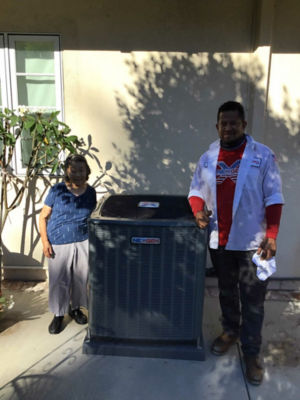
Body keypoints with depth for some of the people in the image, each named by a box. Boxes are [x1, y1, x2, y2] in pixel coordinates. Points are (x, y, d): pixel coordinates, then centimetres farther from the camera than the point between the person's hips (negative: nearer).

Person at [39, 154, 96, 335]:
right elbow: (43, 217, -4)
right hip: (59, 244, -2)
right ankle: (58, 315, 26)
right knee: (59, 281, 6)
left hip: (83, 243, 3)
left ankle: (76, 308, 36)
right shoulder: (57, 191, -9)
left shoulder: (91, 192, 0)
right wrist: (45, 242, -11)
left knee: (81, 279, 13)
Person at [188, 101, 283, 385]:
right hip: (219, 240, 4)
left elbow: (273, 198, -7)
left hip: (252, 241, -3)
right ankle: (230, 331, 42)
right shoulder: (207, 158, 5)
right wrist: (198, 211, -11)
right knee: (226, 291, 20)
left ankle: (251, 353, 20)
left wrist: (272, 235, -14)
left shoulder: (262, 156, -6)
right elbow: (196, 189, 11)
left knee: (252, 299, 5)